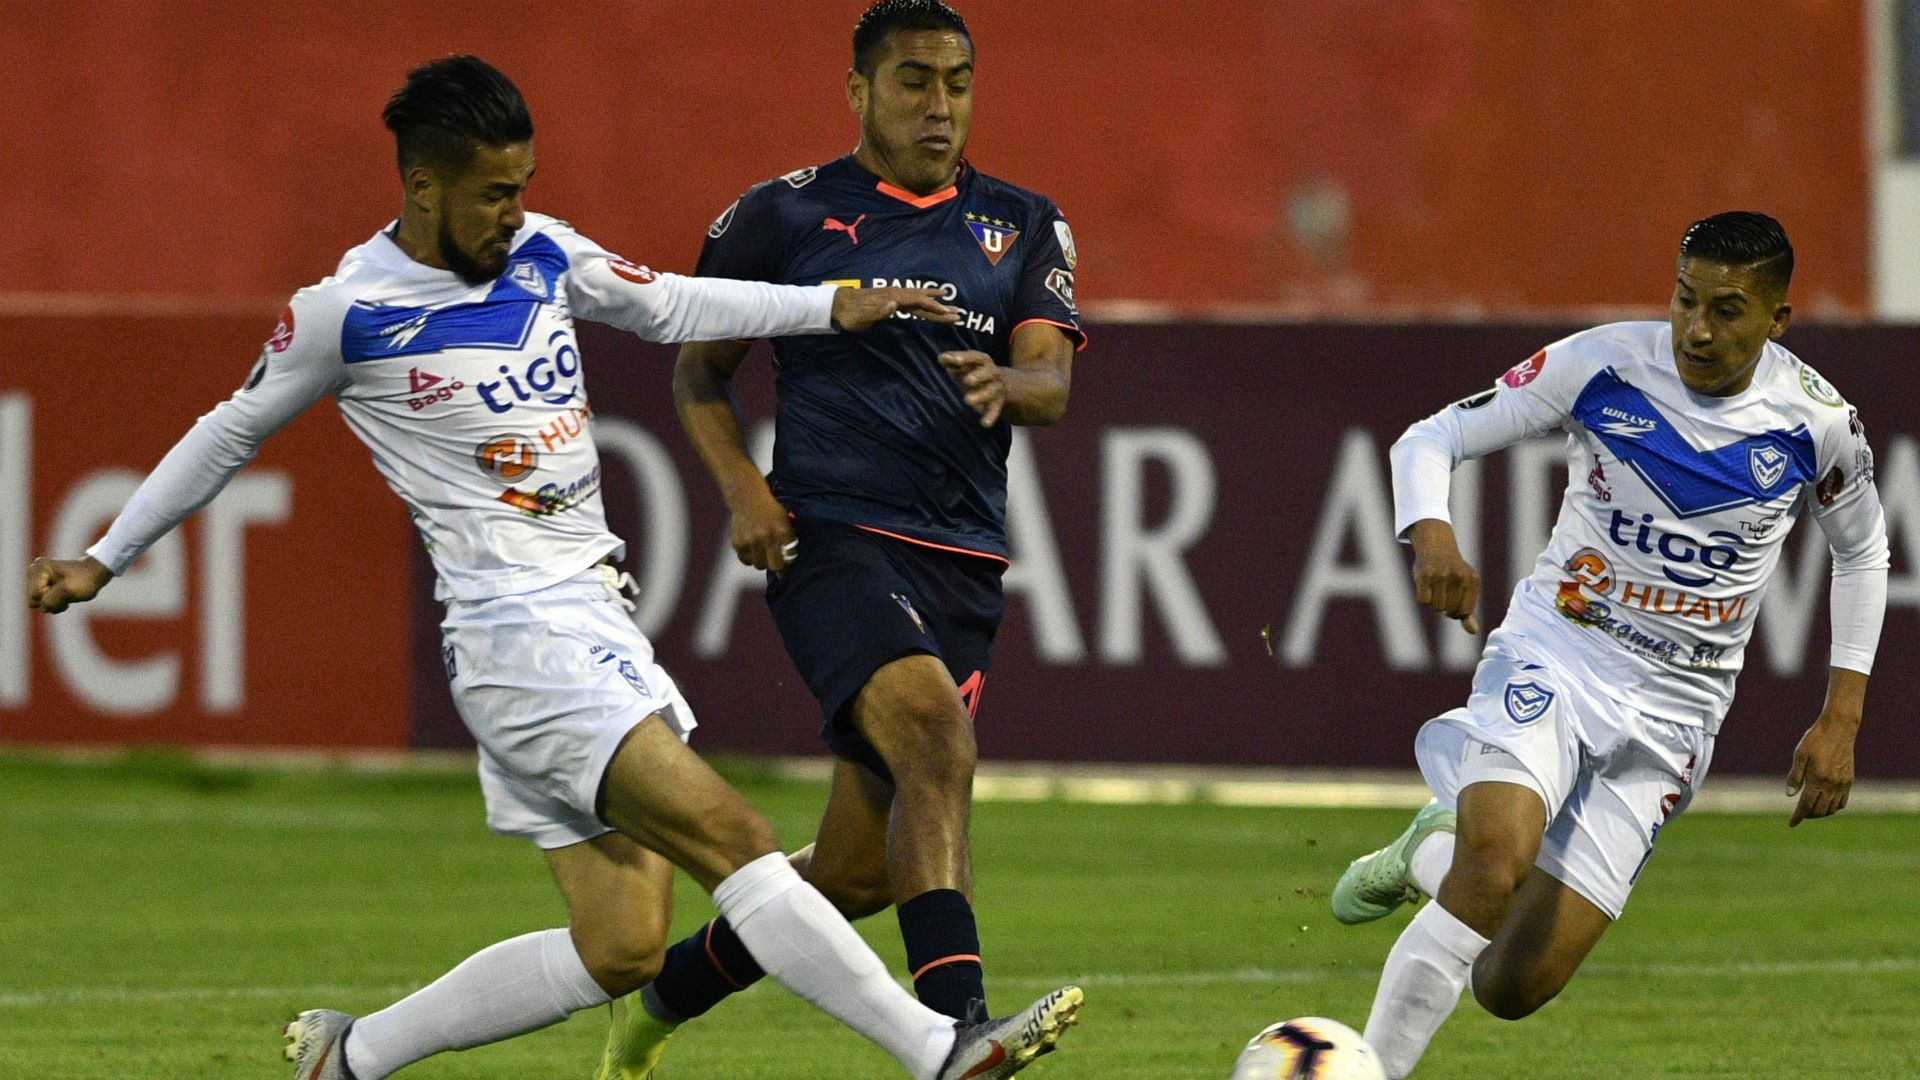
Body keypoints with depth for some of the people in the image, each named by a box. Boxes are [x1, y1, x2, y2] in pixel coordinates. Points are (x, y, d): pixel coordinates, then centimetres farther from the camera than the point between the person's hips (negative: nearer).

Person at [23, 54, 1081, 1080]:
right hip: (518, 638, -8)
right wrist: (104, 559, 14)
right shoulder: (347, 311, -7)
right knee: (734, 838, -19)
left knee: (620, 951, 4)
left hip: (597, 626, 8)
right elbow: (231, 431, 7)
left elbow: (667, 304, 25)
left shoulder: (540, 253, 9)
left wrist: (833, 306, 17)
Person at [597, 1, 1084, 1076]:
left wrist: (1006, 384, -23)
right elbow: (701, 367, 11)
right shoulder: (785, 215, 4)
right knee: (934, 733, -32)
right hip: (830, 536, -4)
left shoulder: (1021, 223, 13)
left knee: (860, 868, 5)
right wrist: (742, 485, -6)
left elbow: (1053, 382, 1)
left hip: (963, 562, 4)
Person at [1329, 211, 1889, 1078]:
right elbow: (1429, 440, -4)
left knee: (1514, 987, -4)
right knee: (1497, 863, -33)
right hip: (1551, 656, -2)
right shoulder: (1603, 365, -11)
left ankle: (1432, 856, 28)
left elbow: (1862, 551, 14)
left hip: (1671, 707, 2)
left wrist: (1840, 720, 7)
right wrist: (1431, 536, -26)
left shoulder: (1816, 422, -6)